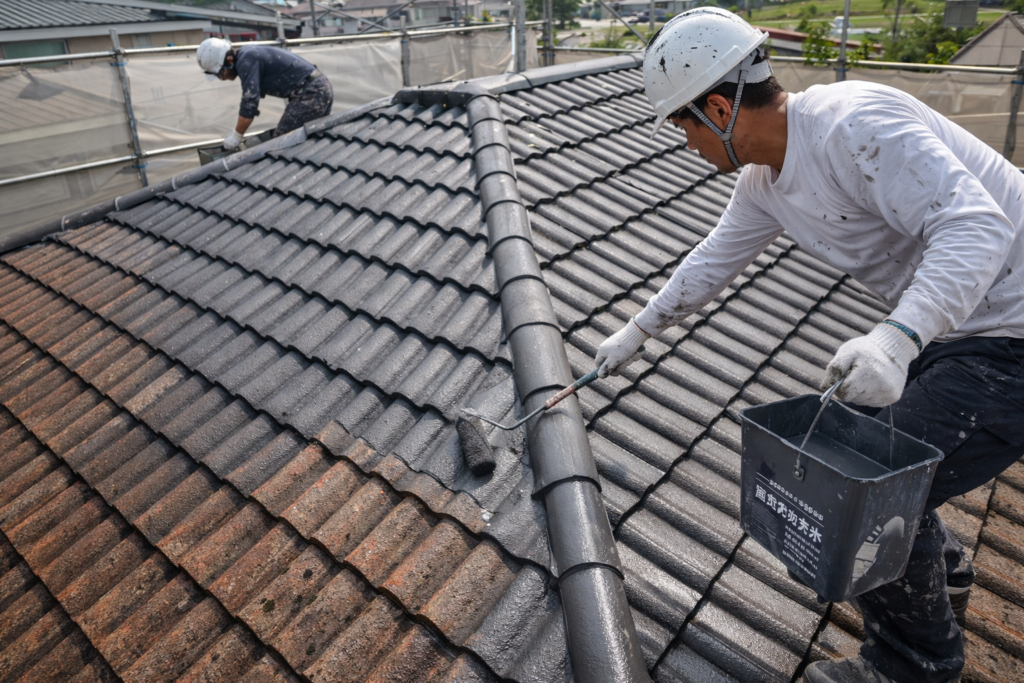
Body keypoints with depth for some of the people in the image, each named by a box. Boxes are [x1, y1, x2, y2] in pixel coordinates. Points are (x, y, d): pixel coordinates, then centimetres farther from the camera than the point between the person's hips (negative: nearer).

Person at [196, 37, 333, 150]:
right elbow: (250, 99, 27)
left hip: (310, 93, -11)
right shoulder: (248, 56, 16)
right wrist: (238, 130, 29)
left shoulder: (246, 62, -15)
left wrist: (236, 137, -6)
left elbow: (249, 104, -18)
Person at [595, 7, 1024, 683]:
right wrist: (636, 333, 24)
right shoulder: (765, 178, 5)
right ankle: (939, 572, 42)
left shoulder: (853, 126, -26)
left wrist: (898, 337, -46)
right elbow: (714, 261, 17)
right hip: (948, 326, 10)